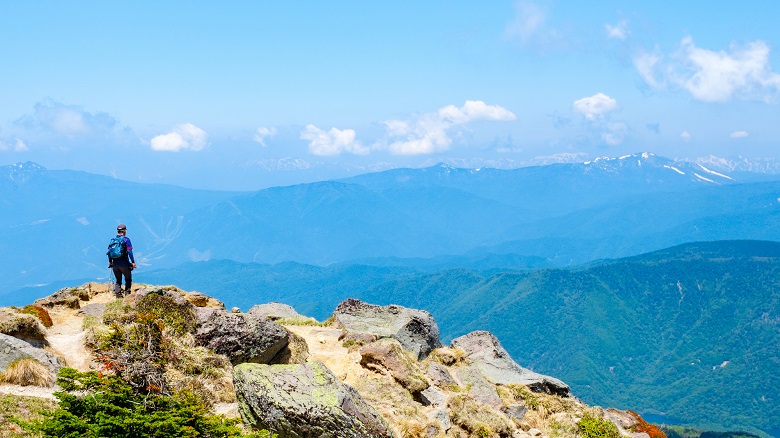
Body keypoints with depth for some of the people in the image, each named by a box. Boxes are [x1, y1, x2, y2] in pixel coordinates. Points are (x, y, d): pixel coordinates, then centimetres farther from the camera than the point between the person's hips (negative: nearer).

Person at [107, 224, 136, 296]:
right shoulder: (126, 239, -6)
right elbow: (129, 251, -12)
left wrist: (110, 262, 23)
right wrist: (133, 262, -10)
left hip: (115, 263, 5)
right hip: (124, 263, -5)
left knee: (118, 280, 15)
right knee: (128, 279, 10)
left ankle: (118, 294, 4)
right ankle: (127, 293, 2)